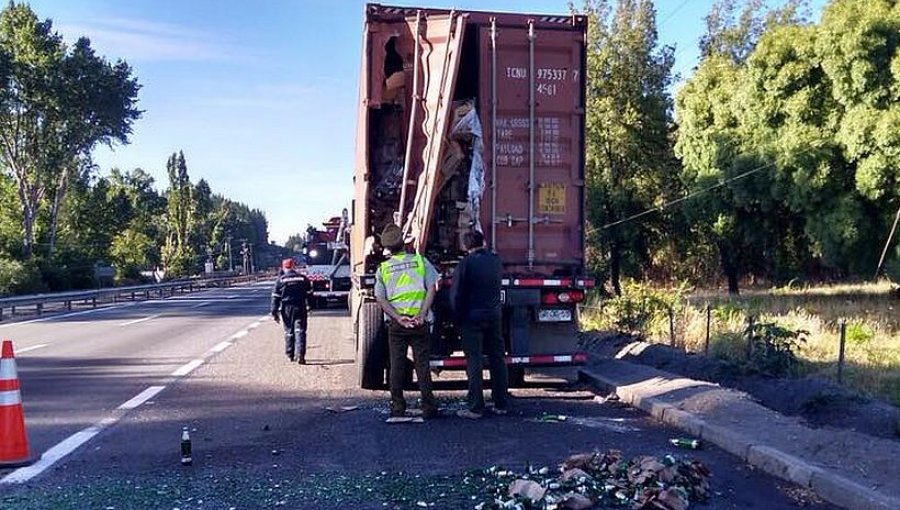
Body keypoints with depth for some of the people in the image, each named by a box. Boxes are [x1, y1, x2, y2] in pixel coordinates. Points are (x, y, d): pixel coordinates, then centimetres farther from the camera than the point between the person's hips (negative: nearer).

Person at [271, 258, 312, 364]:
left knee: (289, 332, 12)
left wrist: (274, 312, 0)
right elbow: (309, 294, 9)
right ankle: (300, 355, -13)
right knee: (300, 331, -1)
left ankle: (290, 355, 19)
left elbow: (275, 297, -3)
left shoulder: (280, 280, -2)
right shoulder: (303, 278, 3)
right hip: (300, 308, 0)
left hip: (286, 309, 0)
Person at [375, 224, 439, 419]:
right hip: (419, 322, -1)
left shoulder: (383, 268, 6)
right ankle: (428, 407, 5)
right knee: (422, 364, 4)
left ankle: (397, 407, 9)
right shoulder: (420, 261, 3)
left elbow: (380, 299, 0)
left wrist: (398, 318, -8)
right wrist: (422, 315, -10)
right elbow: (431, 289, -5)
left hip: (395, 324, 1)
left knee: (396, 366, 7)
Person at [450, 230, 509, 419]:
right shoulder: (496, 260, 5)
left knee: (474, 362, -2)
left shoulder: (466, 263, -10)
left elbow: (456, 293, -9)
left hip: (473, 318, -4)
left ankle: (475, 408, -2)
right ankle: (501, 404, 16)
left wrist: (458, 317, 1)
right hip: (494, 316, 5)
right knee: (497, 359, 11)